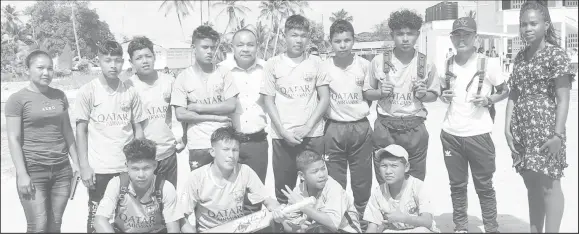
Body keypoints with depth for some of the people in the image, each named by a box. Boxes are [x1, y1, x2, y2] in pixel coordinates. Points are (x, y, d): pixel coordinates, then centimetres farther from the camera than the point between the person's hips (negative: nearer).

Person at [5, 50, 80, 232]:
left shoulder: (59, 96, 9)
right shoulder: (17, 99, -5)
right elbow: (14, 139, -7)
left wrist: (76, 161, 10)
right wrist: (22, 174, -12)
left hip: (62, 169, 4)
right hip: (33, 170, -4)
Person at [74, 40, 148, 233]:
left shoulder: (130, 92, 2)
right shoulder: (87, 91, -3)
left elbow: (138, 129, 8)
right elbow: (81, 130, -1)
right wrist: (84, 166, -6)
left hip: (128, 167, 2)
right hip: (99, 168, -2)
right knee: (97, 218, 7)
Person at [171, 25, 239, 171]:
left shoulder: (223, 73, 3)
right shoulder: (183, 77, -1)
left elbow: (231, 106, -5)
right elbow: (180, 115, -7)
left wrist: (198, 107, -8)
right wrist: (215, 117, -10)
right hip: (198, 146, -1)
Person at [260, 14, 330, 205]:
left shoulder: (316, 63, 5)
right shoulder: (273, 64, 3)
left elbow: (324, 99, 3)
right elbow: (268, 101, 2)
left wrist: (308, 127, -8)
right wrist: (283, 132, -8)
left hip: (313, 134, 0)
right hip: (283, 136, 0)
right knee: (283, 189, 6)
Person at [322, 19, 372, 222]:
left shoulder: (364, 65, -5)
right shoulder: (324, 67, -6)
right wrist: (328, 114, -7)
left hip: (361, 127, 1)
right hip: (334, 128, 0)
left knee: (362, 180, 10)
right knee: (334, 182, 9)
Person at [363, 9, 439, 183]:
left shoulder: (426, 64, 1)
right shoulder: (379, 61, -1)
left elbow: (434, 95, 10)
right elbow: (367, 93, 7)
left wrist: (423, 95, -11)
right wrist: (381, 93, -13)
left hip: (414, 128, 1)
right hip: (385, 128, 0)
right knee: (384, 183, 8)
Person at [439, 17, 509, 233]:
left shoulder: (488, 64, -7)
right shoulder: (446, 65, 4)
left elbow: (505, 91, 4)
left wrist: (488, 99, -15)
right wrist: (444, 97, -6)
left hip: (478, 134, -3)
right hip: (450, 134, 3)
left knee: (484, 186, 8)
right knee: (457, 185, 13)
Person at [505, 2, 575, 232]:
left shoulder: (556, 54, -7)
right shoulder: (520, 56, 11)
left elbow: (563, 99, -11)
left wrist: (558, 134, -16)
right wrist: (508, 127, 3)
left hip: (545, 129, -6)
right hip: (522, 130, 6)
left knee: (548, 186, 1)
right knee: (532, 186, 15)